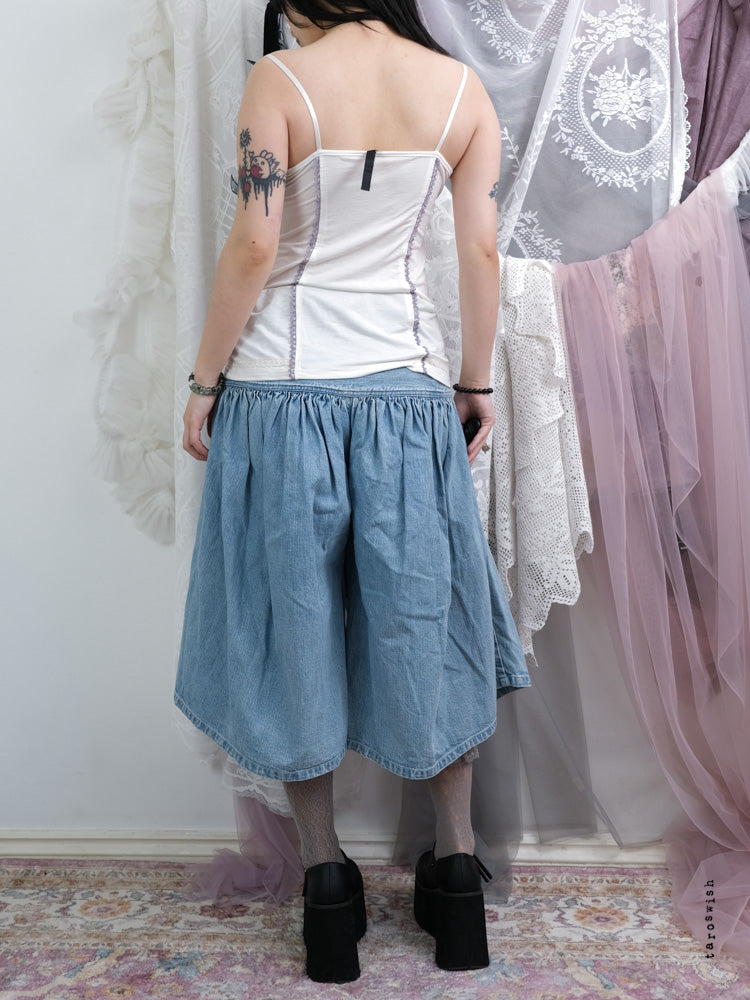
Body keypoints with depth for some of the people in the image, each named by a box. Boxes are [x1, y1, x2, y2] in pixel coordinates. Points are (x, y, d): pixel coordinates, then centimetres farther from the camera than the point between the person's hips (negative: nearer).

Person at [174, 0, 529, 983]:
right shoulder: (463, 89, 5)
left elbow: (254, 247, -10)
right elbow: (482, 251, 2)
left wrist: (204, 378, -1)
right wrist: (477, 382, 12)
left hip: (284, 385, -2)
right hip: (408, 385, 3)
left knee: (297, 618, 9)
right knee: (423, 618, 14)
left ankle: (327, 876, 20)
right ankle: (457, 869, 24)